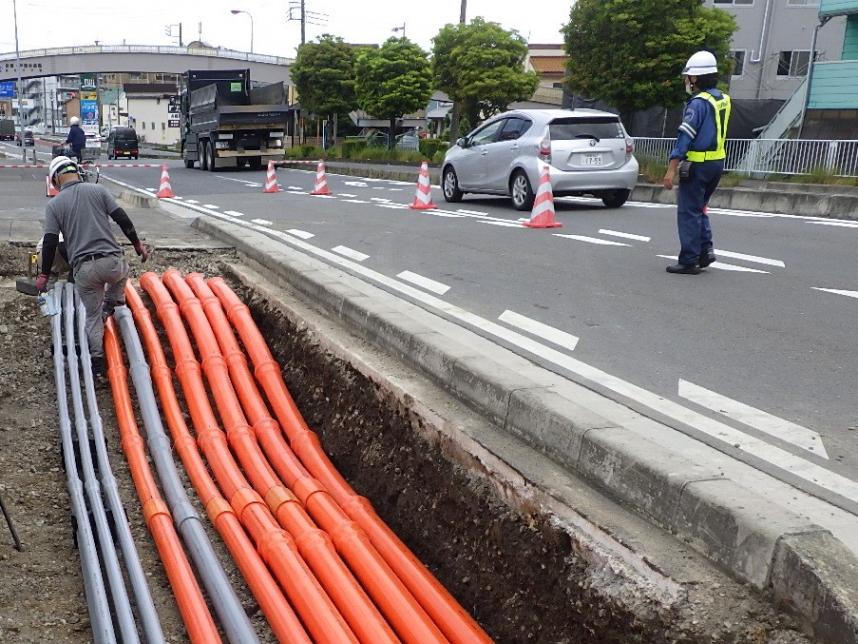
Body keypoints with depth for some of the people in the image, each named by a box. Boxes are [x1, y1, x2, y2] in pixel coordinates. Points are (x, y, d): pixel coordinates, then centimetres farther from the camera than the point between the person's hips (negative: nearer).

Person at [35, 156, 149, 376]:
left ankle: (96, 362, 12)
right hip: (112, 262, 0)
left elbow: (49, 242, 2)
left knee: (92, 315, 15)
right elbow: (122, 219, 1)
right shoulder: (98, 190, 6)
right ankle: (111, 306, 28)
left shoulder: (54, 204, 6)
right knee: (122, 271, 38)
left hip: (84, 269, 0)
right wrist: (137, 244, 12)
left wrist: (44, 274, 11)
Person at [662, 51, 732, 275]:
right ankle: (706, 250, 13)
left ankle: (688, 261, 0)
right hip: (717, 163, 8)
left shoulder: (699, 102, -16)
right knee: (699, 209, 21)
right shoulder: (723, 99, 11)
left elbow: (685, 137, -19)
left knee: (688, 212, -2)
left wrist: (671, 169, -20)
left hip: (697, 164, -8)